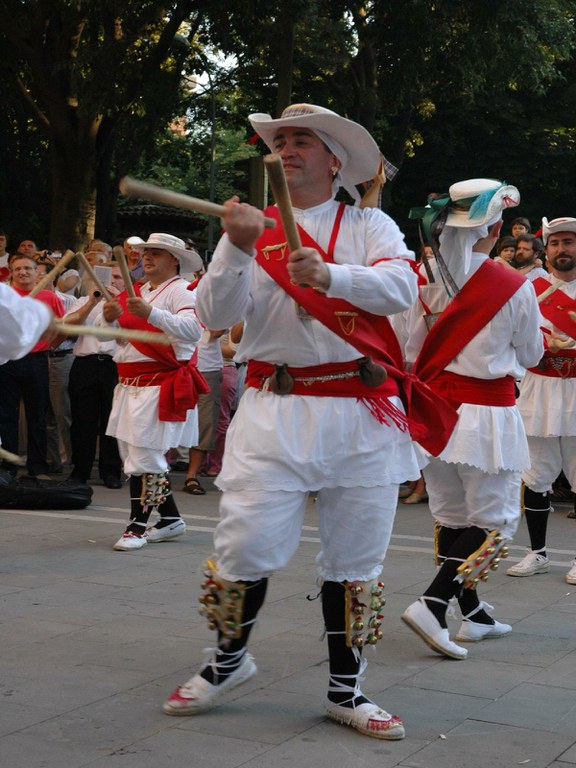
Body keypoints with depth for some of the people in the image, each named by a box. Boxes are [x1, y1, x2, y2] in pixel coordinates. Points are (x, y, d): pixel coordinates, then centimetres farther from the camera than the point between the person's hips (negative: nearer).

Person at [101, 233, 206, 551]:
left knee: (143, 456, -10)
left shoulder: (181, 291, -8)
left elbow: (193, 330, -26)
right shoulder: (137, 290, 18)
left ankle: (137, 527, -2)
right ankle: (171, 518, 25)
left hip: (160, 386, -9)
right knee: (134, 453, 14)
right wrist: (113, 318, -1)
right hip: (131, 385, 10)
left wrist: (150, 313, -35)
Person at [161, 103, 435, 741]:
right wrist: (238, 249, -19)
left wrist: (330, 275, -27)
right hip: (275, 414, 0)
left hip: (363, 413, 1)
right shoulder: (252, 228, 8)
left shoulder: (369, 225, 7)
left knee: (355, 557, 7)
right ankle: (229, 658, 23)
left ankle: (345, 689, 23)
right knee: (244, 545, -5)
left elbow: (402, 288, -11)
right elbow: (215, 316, -3)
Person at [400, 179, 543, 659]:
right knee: (494, 520, 4)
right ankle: (433, 604, -11)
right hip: (487, 412, -5)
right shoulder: (515, 287, -11)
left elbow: (413, 352, 6)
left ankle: (473, 614, 24)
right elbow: (530, 355, 3)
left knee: (452, 515, 15)